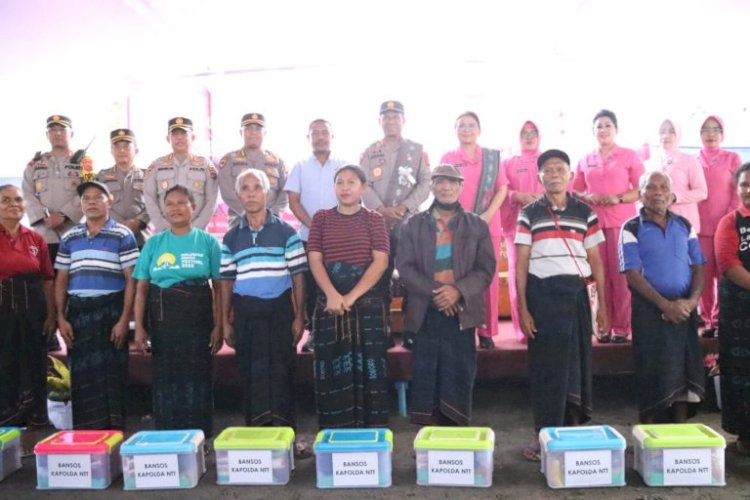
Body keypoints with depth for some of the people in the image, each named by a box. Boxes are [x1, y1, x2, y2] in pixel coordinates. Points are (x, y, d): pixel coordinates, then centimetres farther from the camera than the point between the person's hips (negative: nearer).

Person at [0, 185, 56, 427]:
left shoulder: (36, 239, 7)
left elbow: (47, 280, 8)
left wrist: (51, 315, 3)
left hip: (32, 310, 3)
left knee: (34, 368, 11)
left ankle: (36, 423, 24)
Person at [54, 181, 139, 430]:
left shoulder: (123, 235, -1)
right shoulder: (69, 238, 12)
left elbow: (131, 280, -5)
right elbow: (61, 280, 14)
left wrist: (124, 320, -11)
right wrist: (61, 318, 5)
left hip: (110, 310, -4)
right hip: (77, 311, 4)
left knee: (111, 373, -1)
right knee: (81, 375, 6)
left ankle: (113, 431, 9)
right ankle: (83, 432, 17)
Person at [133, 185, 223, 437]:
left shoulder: (208, 242, 3)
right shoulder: (154, 243, 8)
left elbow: (218, 287, 1)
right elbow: (141, 288, 7)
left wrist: (218, 326, -4)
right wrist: (139, 327, 0)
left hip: (197, 317, -2)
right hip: (161, 317, 2)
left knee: (197, 376, 0)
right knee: (164, 376, 7)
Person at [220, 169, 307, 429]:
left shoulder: (286, 231, 2)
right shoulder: (231, 237, 8)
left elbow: (298, 276, 0)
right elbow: (226, 281, 11)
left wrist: (299, 316, -5)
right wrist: (226, 321, 7)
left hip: (279, 309, -2)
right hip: (245, 312, 2)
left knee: (281, 371, 0)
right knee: (250, 372, 6)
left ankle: (283, 428, 11)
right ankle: (255, 428, 17)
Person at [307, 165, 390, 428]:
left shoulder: (373, 219, 5)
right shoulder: (321, 218, 10)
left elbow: (380, 262, -5)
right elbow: (315, 260, 1)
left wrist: (351, 297, -14)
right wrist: (333, 295, -15)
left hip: (367, 304, -1)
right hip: (330, 304, 1)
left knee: (368, 366, -1)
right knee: (332, 367, 1)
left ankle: (371, 430, 7)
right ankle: (334, 431, 9)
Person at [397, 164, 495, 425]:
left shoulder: (477, 225, 9)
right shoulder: (414, 225, 10)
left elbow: (486, 268, 2)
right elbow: (404, 266, 0)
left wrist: (458, 290, -15)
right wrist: (434, 292, -14)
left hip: (462, 311, 0)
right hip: (426, 311, 0)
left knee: (459, 375, 1)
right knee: (426, 374, 2)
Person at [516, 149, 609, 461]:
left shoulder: (586, 213, 9)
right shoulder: (529, 214, 5)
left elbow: (596, 262, 9)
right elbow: (521, 265, 2)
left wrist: (603, 305, 3)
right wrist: (522, 309, -5)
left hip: (576, 293, 2)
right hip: (541, 294, -1)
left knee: (577, 363, 6)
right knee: (545, 366, 1)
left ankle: (572, 429, 19)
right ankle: (545, 433, 10)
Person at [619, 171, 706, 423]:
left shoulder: (684, 225, 10)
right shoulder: (632, 229, -3)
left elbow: (698, 267, 8)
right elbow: (632, 274, -10)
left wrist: (692, 300, -9)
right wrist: (665, 304, -16)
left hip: (685, 309, 4)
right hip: (650, 310, -4)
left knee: (685, 371, 6)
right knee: (654, 373, 0)